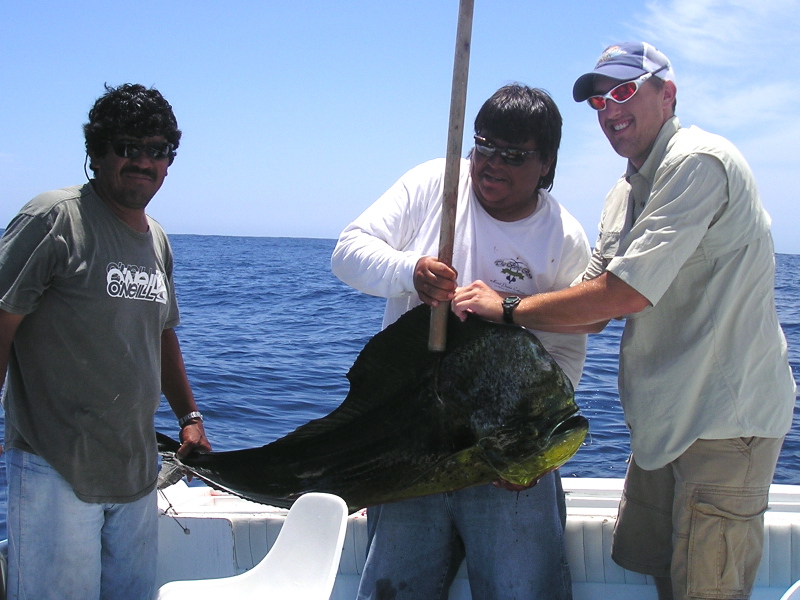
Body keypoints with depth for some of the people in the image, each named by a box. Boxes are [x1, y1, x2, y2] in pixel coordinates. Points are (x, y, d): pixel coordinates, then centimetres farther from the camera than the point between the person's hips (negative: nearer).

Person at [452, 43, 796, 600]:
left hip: (726, 416, -9)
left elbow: (627, 294, -23)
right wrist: (491, 306, -2)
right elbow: (594, 313, 11)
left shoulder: (699, 162, -17)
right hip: (667, 415, 10)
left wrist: (509, 307, -15)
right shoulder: (626, 194, 14)